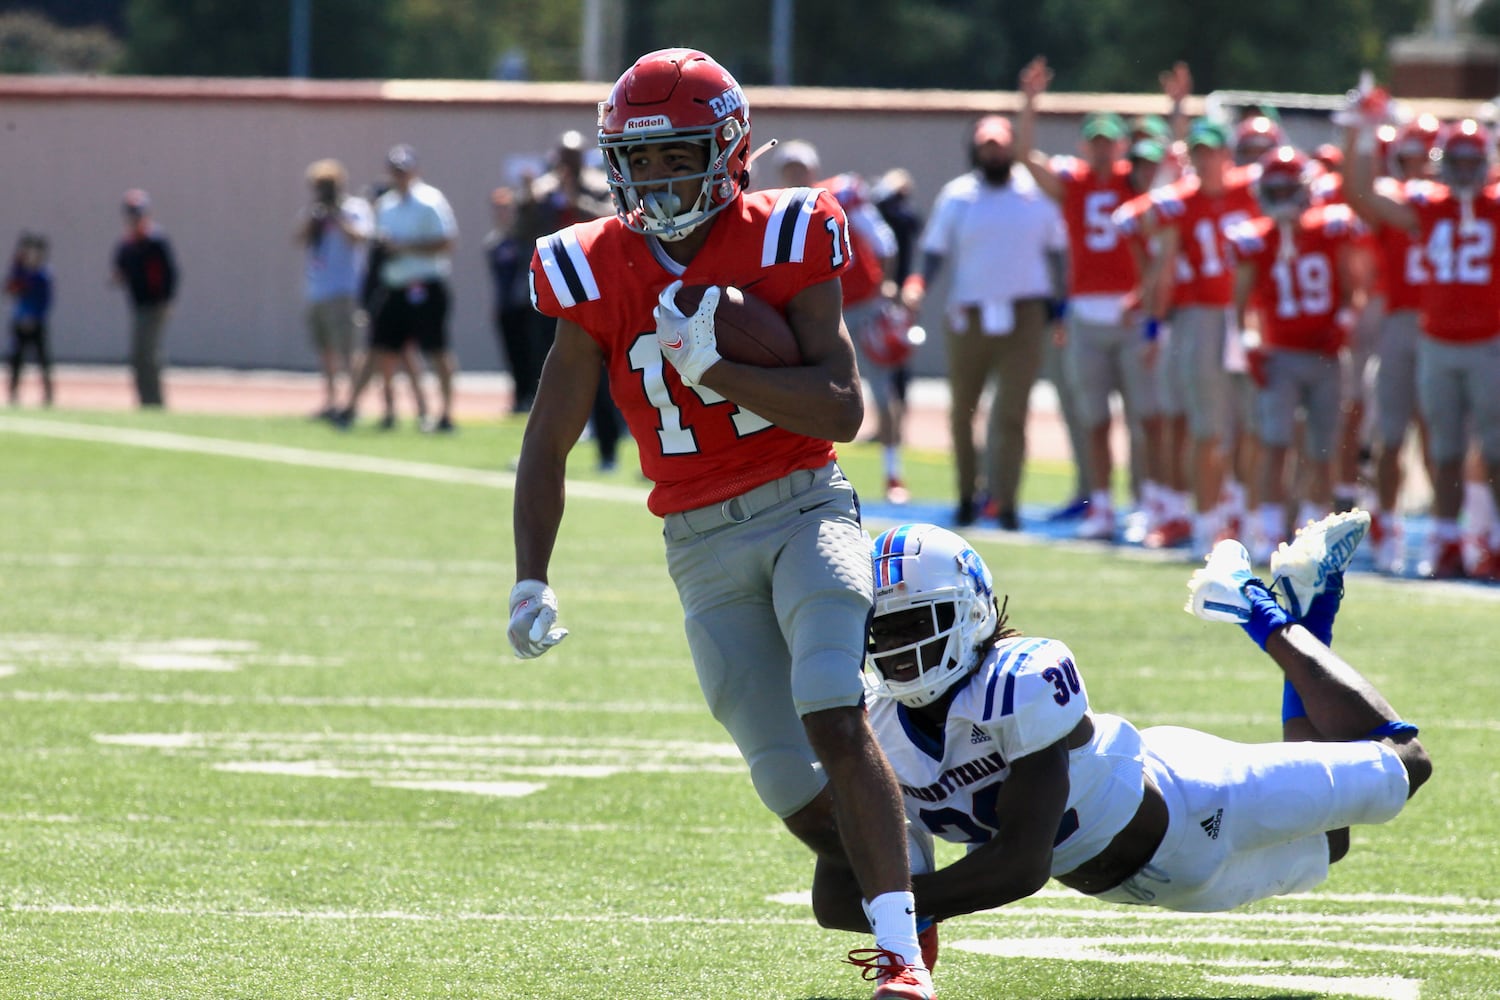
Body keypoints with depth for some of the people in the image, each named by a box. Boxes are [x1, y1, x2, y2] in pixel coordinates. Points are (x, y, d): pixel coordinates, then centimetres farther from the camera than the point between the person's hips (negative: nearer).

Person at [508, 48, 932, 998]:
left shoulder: (782, 241, -6)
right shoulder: (598, 273, 0)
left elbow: (843, 410, -12)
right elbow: (549, 442, 5)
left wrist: (714, 367, -21)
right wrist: (531, 579, -4)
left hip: (805, 507, -3)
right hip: (703, 545, 3)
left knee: (834, 716, -23)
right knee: (790, 782, -2)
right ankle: (895, 873, 25)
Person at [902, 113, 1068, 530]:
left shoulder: (1037, 195, 6)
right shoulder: (956, 196, 4)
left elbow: (1055, 250, 15)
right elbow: (934, 250, 4)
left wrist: (1058, 301, 10)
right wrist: (918, 286, -14)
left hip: (1024, 318, -1)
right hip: (969, 317, 1)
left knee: (1012, 411, -8)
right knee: (963, 410, 7)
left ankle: (1004, 500, -9)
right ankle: (968, 494, 22)